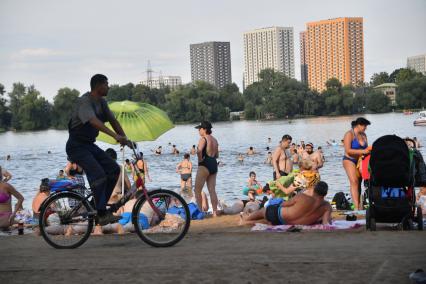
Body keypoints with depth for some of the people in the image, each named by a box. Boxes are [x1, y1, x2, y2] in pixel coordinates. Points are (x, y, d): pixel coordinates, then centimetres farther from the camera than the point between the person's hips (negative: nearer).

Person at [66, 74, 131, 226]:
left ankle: (100, 206, 7)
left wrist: (125, 139, -3)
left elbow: (113, 121, 10)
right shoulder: (84, 102, -21)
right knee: (99, 174, -24)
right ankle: (102, 215, -18)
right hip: (77, 146, -9)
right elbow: (94, 122, -37)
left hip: (90, 145, 9)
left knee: (114, 169, -2)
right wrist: (115, 136, -47)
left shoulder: (102, 102, 6)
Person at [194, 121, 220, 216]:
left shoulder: (203, 139, -12)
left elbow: (199, 151, -30)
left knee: (197, 190, 0)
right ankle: (215, 211, 9)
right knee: (212, 190, 10)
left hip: (205, 165, -8)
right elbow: (217, 155, 21)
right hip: (214, 164, 8)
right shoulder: (214, 140, 14)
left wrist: (200, 159, -16)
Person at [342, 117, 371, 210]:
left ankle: (359, 206, 10)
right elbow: (348, 150, -19)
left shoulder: (363, 135, 9)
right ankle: (356, 207, -25)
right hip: (349, 160, -7)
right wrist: (362, 151, -25)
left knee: (359, 183, 5)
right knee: (354, 182, -18)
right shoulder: (349, 134, -11)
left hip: (360, 160, 7)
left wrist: (369, 150, -9)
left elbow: (366, 148, 15)